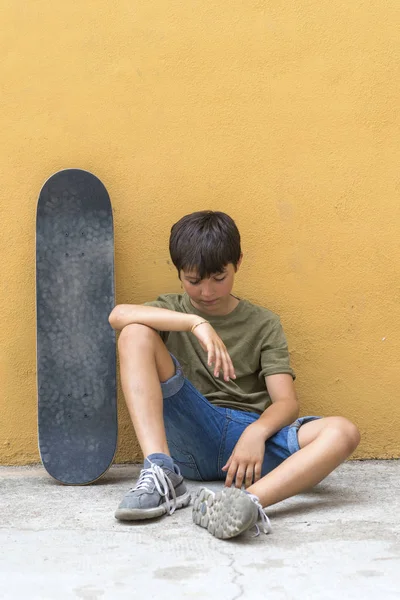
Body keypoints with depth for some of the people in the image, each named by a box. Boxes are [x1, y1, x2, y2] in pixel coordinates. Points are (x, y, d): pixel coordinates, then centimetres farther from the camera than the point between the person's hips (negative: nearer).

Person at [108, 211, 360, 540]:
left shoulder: (263, 324, 14)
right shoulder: (171, 311, 14)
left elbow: (287, 402, -1)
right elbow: (118, 314, -11)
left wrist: (256, 432, -24)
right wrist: (195, 322, -23)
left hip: (250, 432, 1)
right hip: (189, 435, 0)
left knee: (342, 432, -26)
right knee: (137, 332, -18)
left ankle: (247, 500, -53)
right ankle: (162, 472, -33)